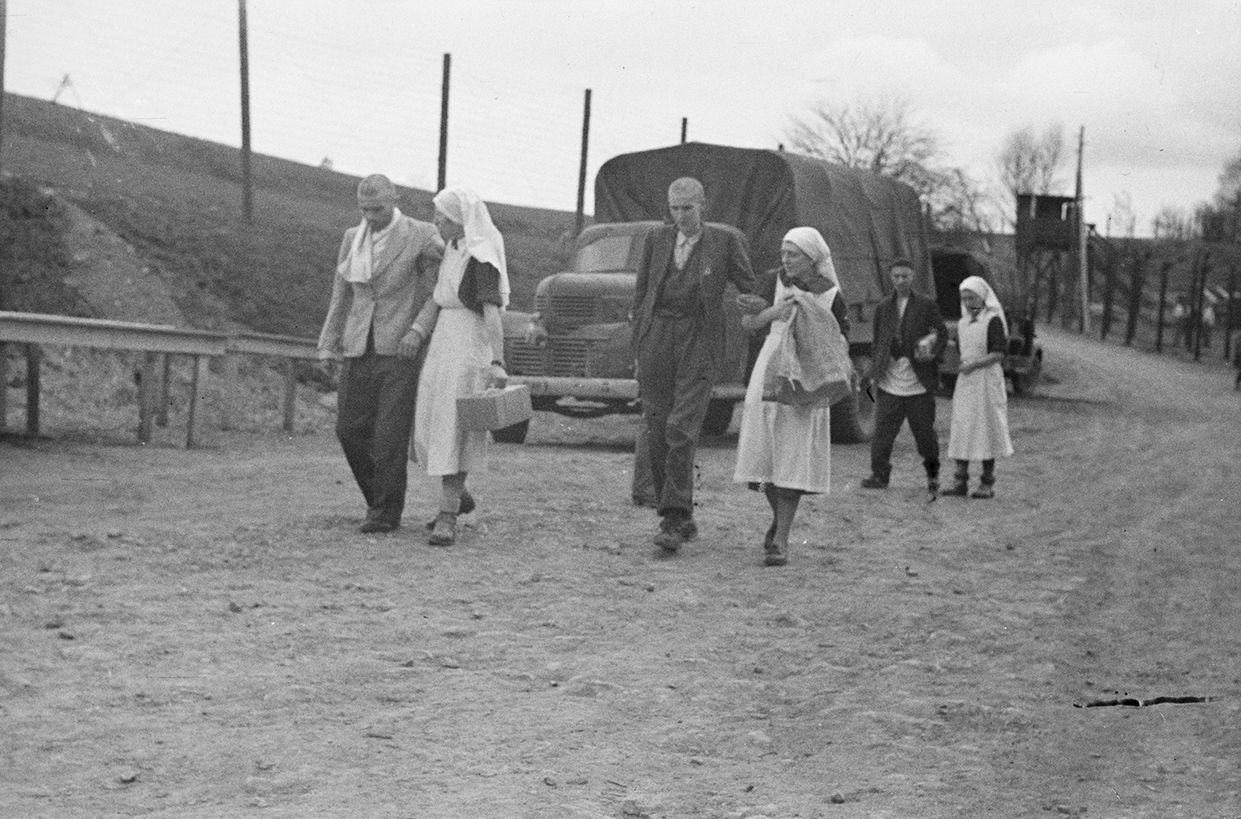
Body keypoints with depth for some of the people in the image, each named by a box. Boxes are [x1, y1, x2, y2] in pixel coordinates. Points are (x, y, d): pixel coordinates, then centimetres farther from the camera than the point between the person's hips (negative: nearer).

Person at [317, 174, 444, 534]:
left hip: (401, 349, -5)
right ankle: (378, 496, 22)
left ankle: (387, 511, 2)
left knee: (390, 434, -8)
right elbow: (341, 296, 14)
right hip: (360, 350, 5)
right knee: (350, 429, 2)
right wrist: (329, 346, 8)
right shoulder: (352, 239, 10)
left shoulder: (420, 236, -5)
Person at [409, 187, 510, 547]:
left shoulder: (482, 260, -14)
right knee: (429, 424, 11)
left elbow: (492, 313, -24)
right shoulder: (452, 251, 13)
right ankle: (458, 495, 32)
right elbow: (436, 302, 15)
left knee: (451, 430, -10)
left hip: (469, 343, -9)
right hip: (442, 340, 9)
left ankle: (447, 519, -8)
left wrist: (497, 362, -33)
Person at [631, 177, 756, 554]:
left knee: (681, 429, -15)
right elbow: (640, 293, 15)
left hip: (698, 342, -4)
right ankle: (684, 519, 13)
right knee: (657, 431, 2)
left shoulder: (725, 240, 4)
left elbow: (749, 288, 9)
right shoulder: (657, 239, 12)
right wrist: (639, 346, 10)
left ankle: (673, 521, -15)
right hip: (657, 336, 4)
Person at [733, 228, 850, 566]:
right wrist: (769, 311, -22)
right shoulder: (777, 283, 3)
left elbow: (840, 347, 0)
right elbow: (749, 323, -4)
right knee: (764, 455, 2)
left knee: (792, 459, -9)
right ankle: (779, 518, 29)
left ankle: (780, 541, -8)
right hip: (769, 377, 3)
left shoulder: (830, 296, -2)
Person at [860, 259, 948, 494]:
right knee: (882, 429, -5)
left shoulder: (927, 305, 3)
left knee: (925, 431, 6)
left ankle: (932, 473, 23)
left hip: (918, 381, -2)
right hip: (889, 382, 2)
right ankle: (879, 474, 0)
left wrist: (931, 349, -18)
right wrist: (875, 371, 10)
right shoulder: (883, 308, 12)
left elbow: (943, 334, 2)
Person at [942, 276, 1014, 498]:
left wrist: (973, 365, -19)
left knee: (986, 430, -3)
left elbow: (998, 354, -12)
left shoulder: (993, 321, -5)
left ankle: (987, 483, 2)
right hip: (964, 383, 6)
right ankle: (960, 481, 1)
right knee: (961, 430, 1)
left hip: (987, 382, -6)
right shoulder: (962, 325, 15)